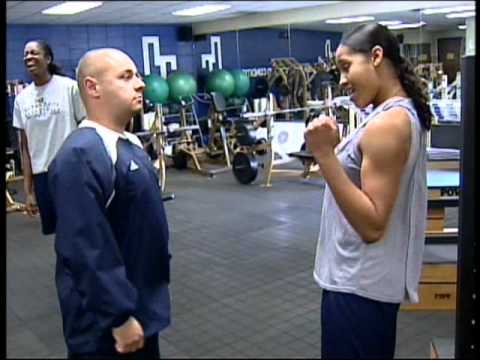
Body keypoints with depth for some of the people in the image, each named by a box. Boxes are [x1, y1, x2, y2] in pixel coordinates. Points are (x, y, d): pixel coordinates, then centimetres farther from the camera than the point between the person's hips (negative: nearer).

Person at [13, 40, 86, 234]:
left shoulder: (70, 87, -4)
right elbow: (25, 146, 9)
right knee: (53, 230, 11)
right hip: (42, 175, 4)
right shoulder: (21, 98, 8)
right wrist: (28, 191, 7)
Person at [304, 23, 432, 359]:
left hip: (358, 285, -10)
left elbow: (371, 225, -26)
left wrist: (325, 154, -28)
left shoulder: (387, 123, -23)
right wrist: (335, 148, 7)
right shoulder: (404, 113, 8)